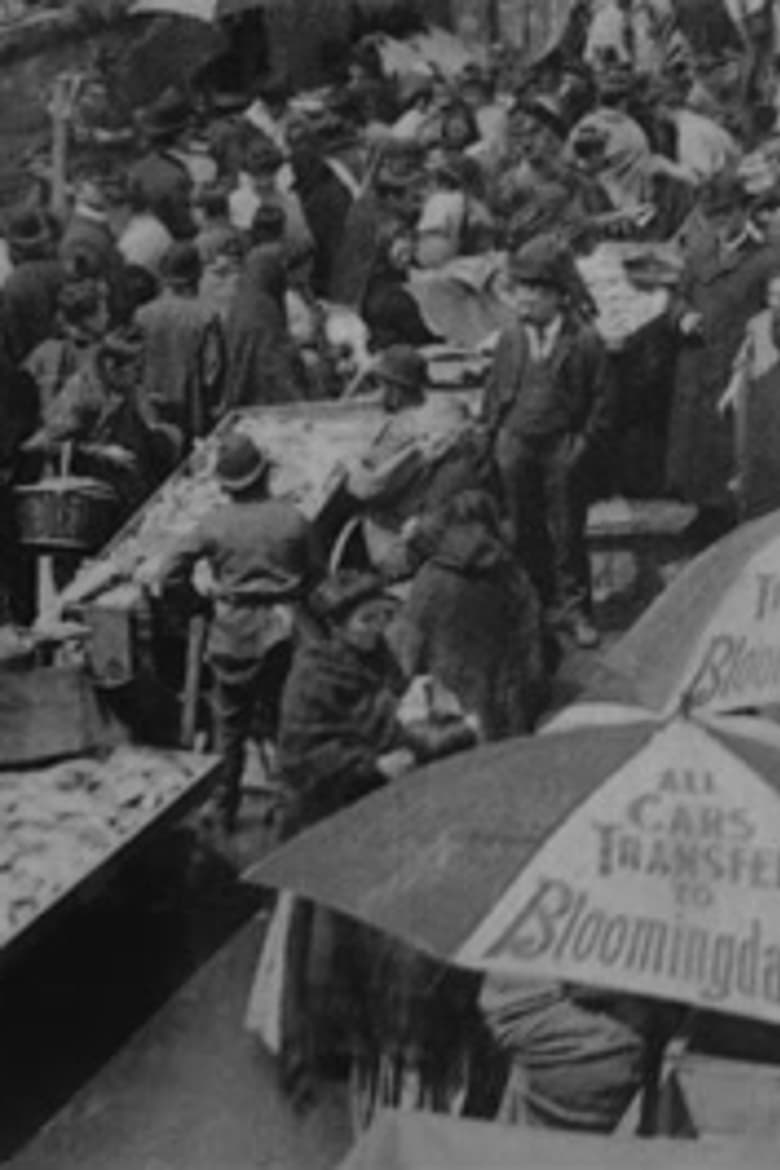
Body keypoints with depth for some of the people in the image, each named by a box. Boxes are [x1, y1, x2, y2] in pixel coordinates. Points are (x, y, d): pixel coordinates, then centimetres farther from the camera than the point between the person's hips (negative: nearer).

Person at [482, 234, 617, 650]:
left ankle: (573, 607, 12)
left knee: (567, 533, 2)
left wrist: (584, 445, -7)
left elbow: (603, 401, -2)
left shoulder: (585, 341, -6)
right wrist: (493, 435, 6)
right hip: (517, 446, 3)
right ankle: (537, 604, 23)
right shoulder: (511, 339, 4)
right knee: (525, 534, 10)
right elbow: (494, 392, 13)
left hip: (564, 449, -3)